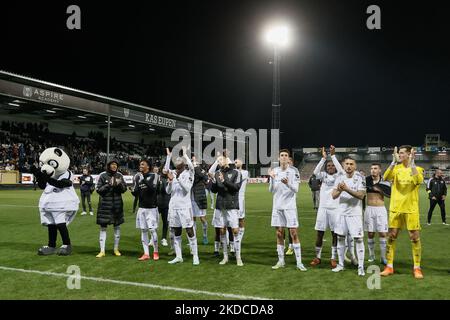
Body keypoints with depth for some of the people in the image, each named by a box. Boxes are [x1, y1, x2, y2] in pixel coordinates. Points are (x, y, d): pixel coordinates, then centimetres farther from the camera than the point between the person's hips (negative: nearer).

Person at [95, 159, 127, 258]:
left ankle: (116, 249, 21)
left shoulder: (119, 175, 3)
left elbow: (124, 189, 5)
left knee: (117, 226, 8)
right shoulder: (103, 175, -4)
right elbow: (98, 190, -6)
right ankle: (102, 251, 7)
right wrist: (109, 185, -19)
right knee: (103, 227, 0)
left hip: (117, 204, 3)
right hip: (105, 204, -2)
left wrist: (120, 184, -15)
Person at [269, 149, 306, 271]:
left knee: (294, 233, -3)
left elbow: (296, 189, -10)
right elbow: (271, 190, 4)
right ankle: (281, 261, 18)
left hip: (290, 206, -3)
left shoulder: (293, 171, -4)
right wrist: (272, 178, -12)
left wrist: (288, 183, -29)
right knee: (279, 234, 8)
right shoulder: (274, 171, 5)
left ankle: (299, 262, 2)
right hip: (277, 206, 4)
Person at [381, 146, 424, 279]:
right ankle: (389, 267, 14)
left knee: (415, 238, 1)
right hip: (395, 208, 2)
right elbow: (386, 178, -14)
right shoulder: (396, 168, 5)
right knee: (391, 237, 4)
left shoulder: (417, 169, 0)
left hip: (411, 209, -2)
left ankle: (417, 268, 14)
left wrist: (412, 163, -22)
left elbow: (419, 181, -21)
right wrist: (393, 161, -19)